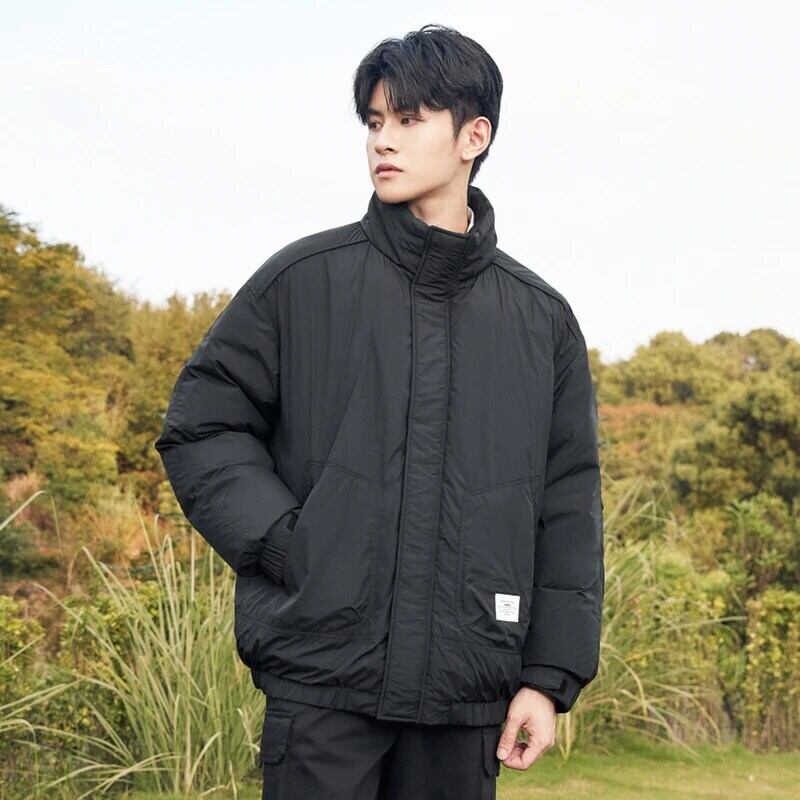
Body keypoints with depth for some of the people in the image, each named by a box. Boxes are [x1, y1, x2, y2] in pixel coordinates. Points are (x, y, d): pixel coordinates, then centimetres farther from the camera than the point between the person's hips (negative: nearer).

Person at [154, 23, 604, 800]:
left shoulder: (542, 318, 8)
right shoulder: (304, 279, 2)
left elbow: (568, 510, 9)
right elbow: (201, 425, 4)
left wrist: (550, 677, 3)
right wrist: (286, 544, -9)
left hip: (468, 694, 2)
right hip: (322, 680, -2)